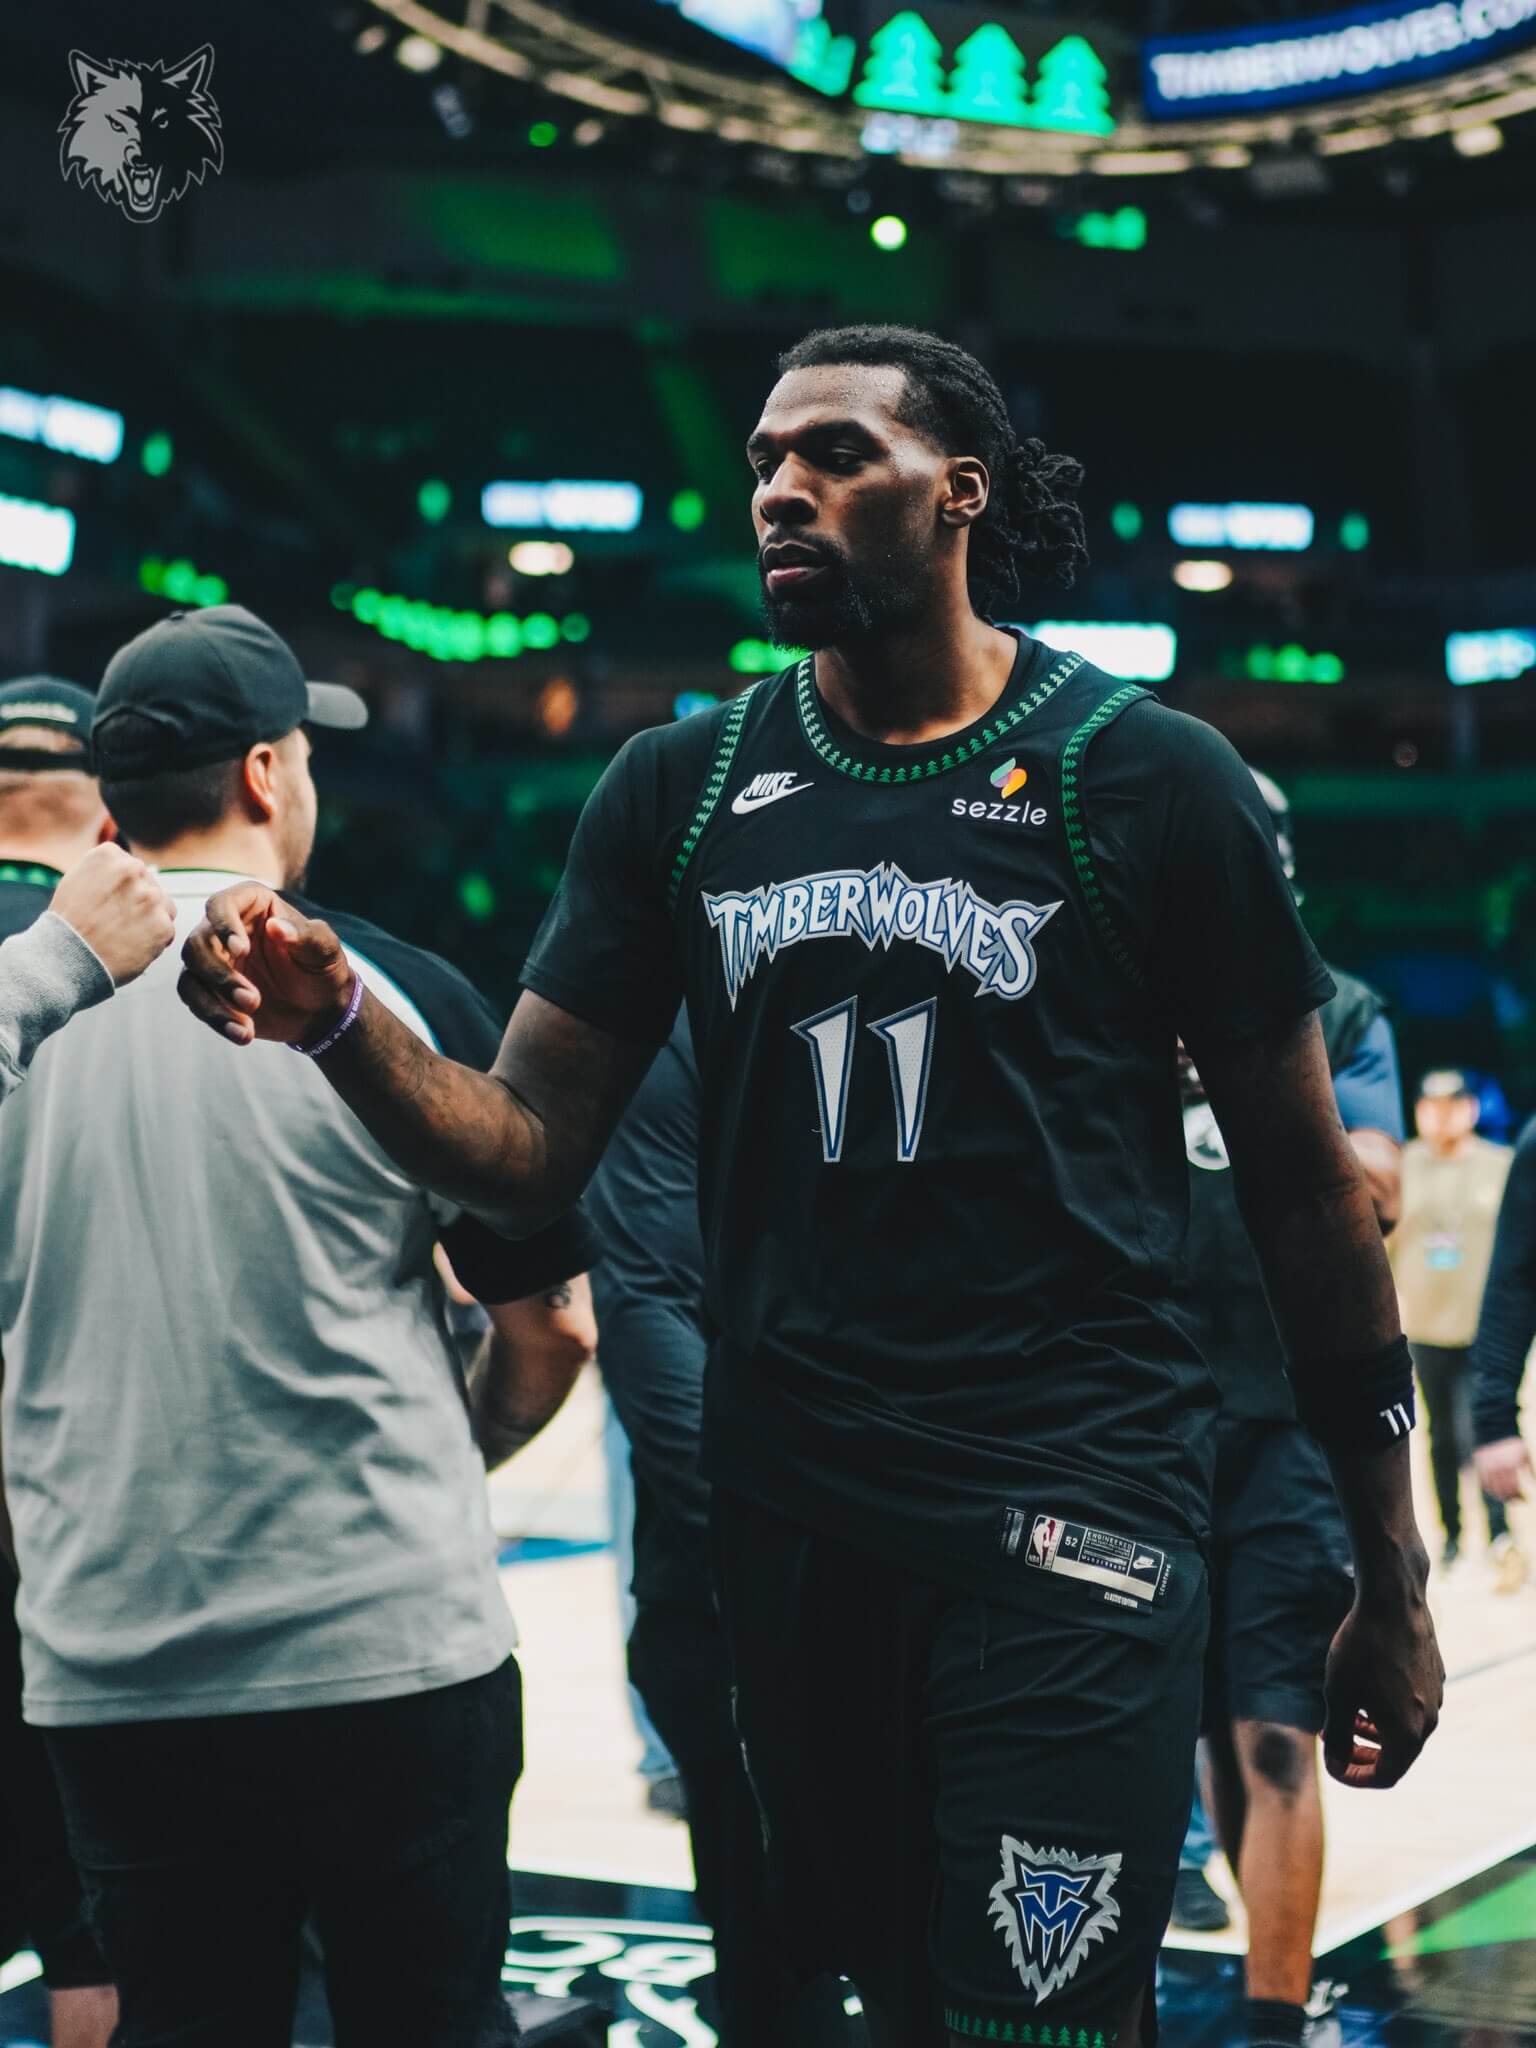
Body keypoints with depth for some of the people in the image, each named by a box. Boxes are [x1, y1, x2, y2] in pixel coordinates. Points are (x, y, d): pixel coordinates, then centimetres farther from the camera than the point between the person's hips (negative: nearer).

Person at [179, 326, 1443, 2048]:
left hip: (1072, 1511, -4)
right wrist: (332, 1013, -17)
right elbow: (526, 1148, 5)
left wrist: (1392, 1582, 0)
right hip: (793, 1510, 4)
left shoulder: (1144, 780, -4)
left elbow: (1303, 1186, 0)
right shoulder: (679, 790, 7)